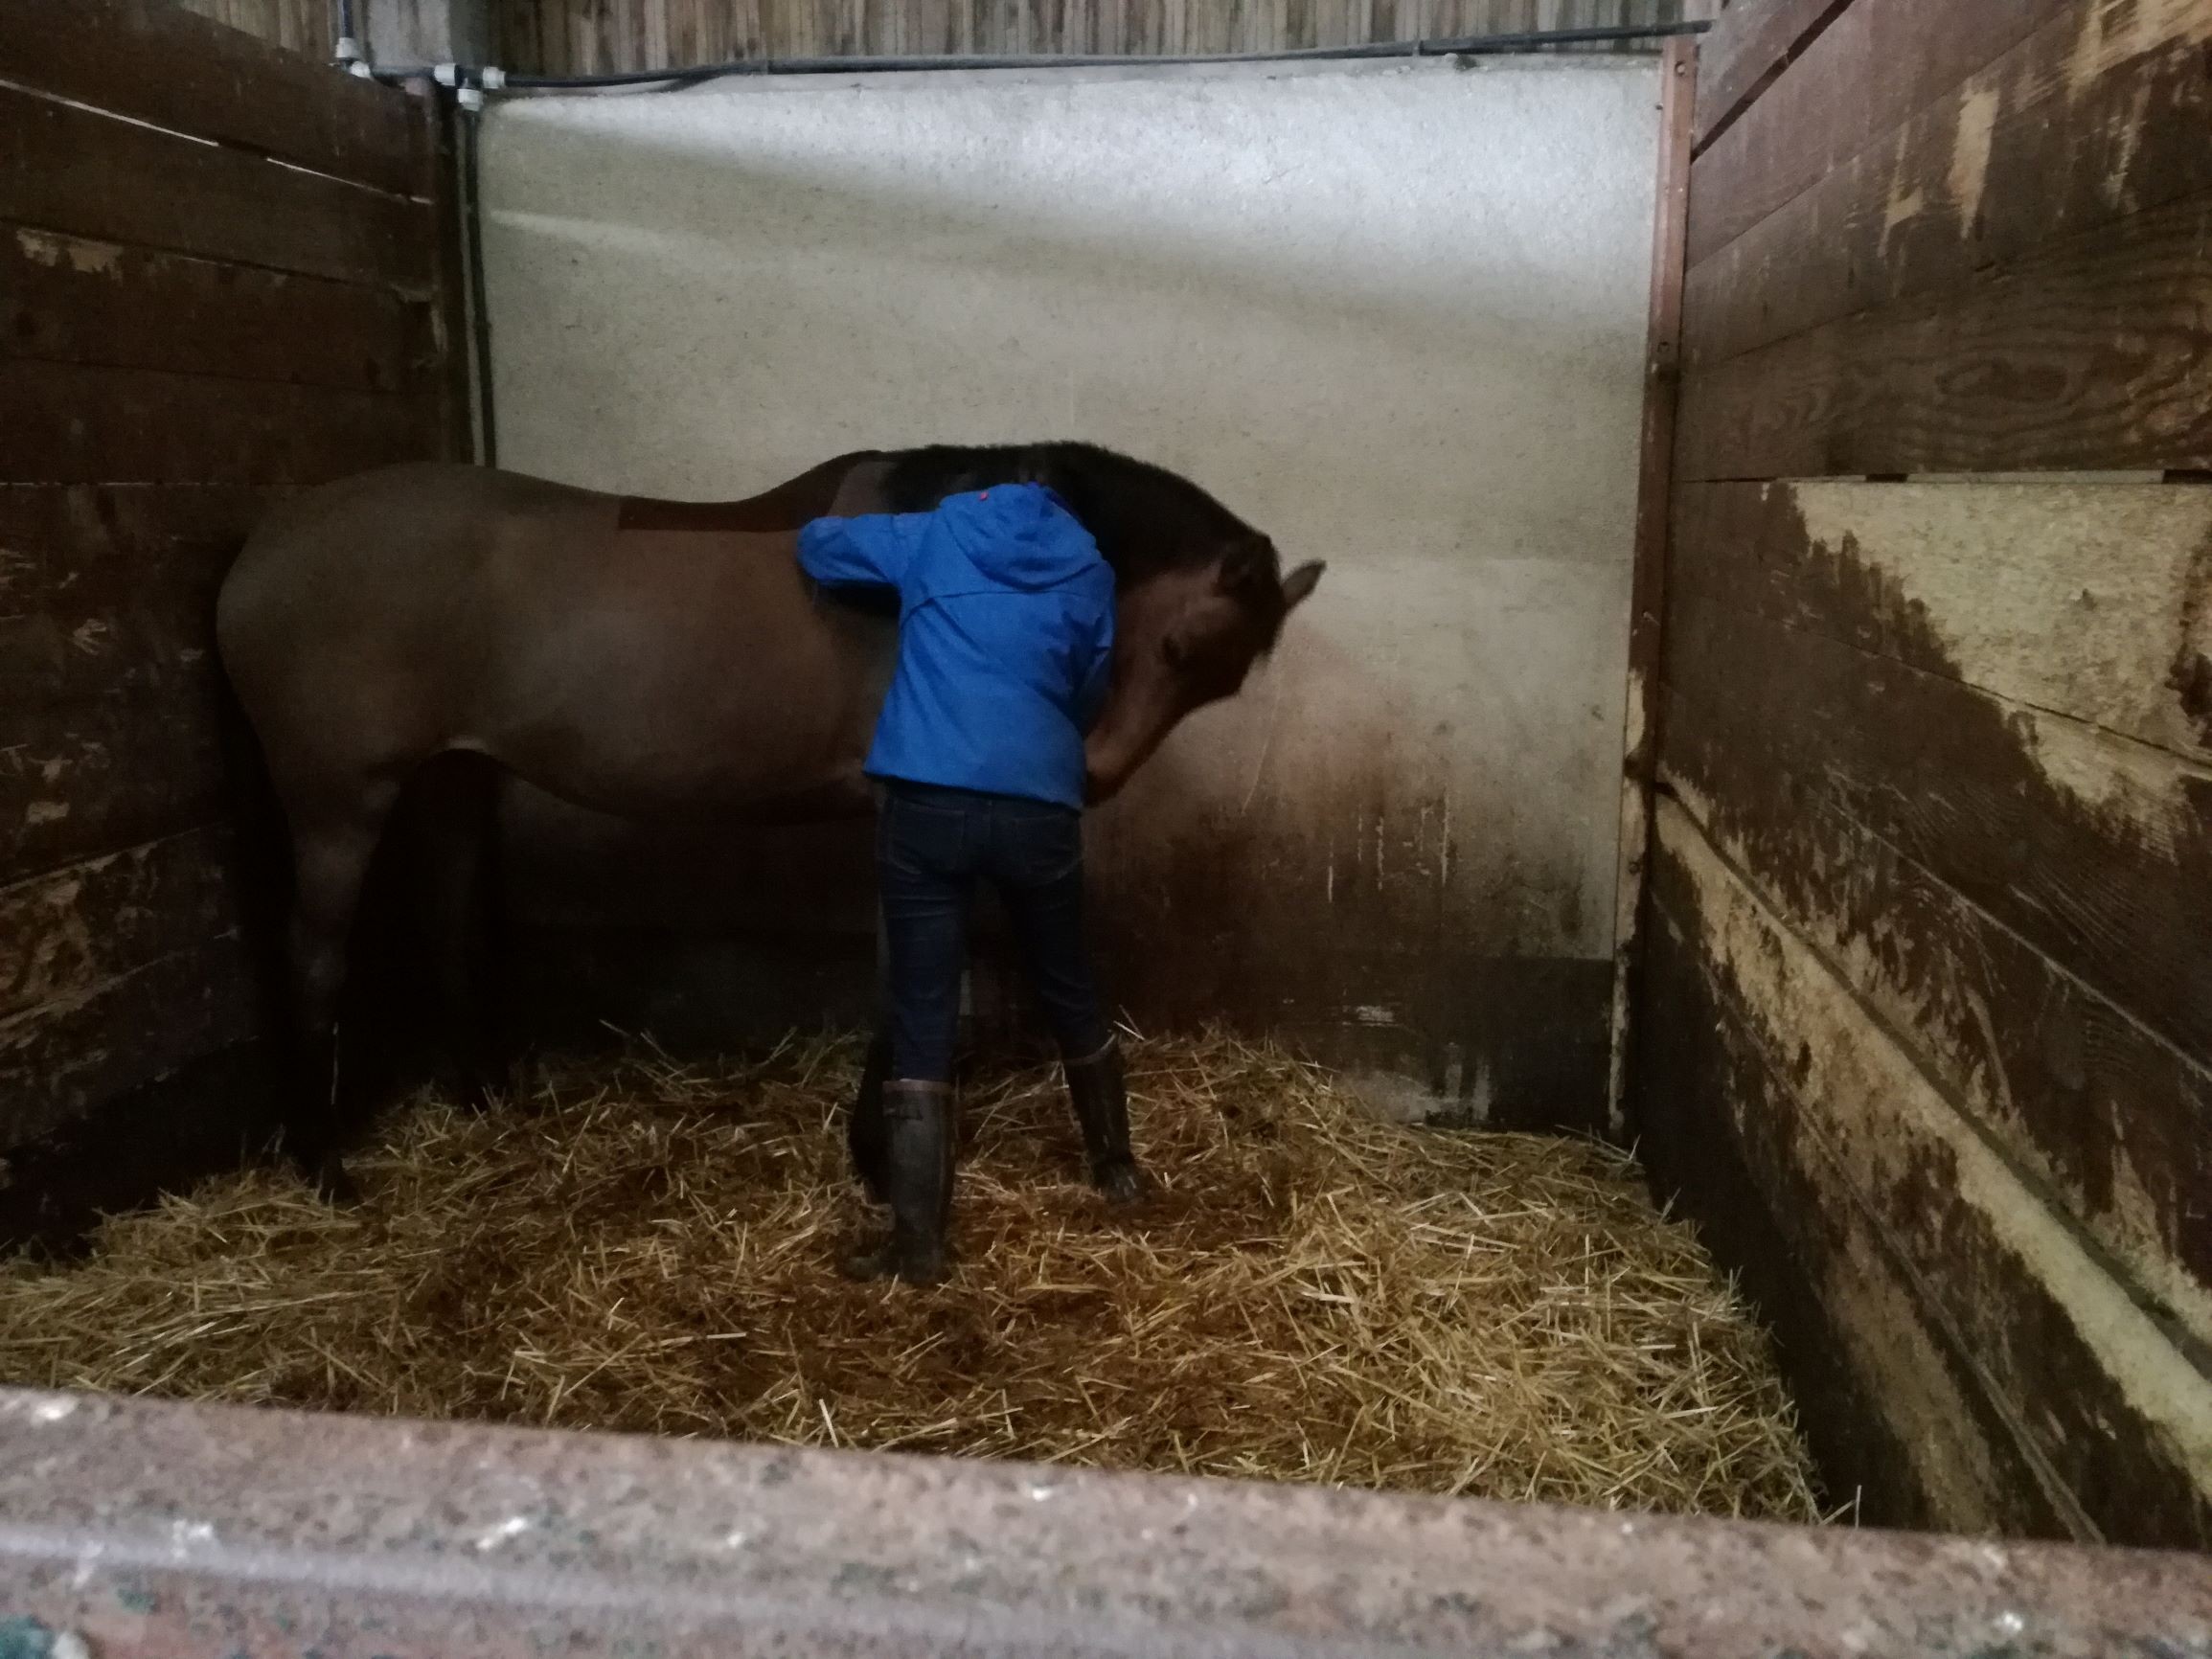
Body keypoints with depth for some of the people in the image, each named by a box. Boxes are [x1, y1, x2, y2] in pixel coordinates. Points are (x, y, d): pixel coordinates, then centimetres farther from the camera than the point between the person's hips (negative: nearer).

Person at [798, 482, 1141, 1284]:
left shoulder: (934, 537, 14)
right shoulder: (1090, 575, 15)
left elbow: (816, 545, 25)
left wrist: (818, 534, 48)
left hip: (925, 805, -1)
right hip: (1040, 809, 2)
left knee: (921, 1019, 3)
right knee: (1070, 994, 21)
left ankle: (919, 1242, 3)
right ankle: (1117, 1169, 38)